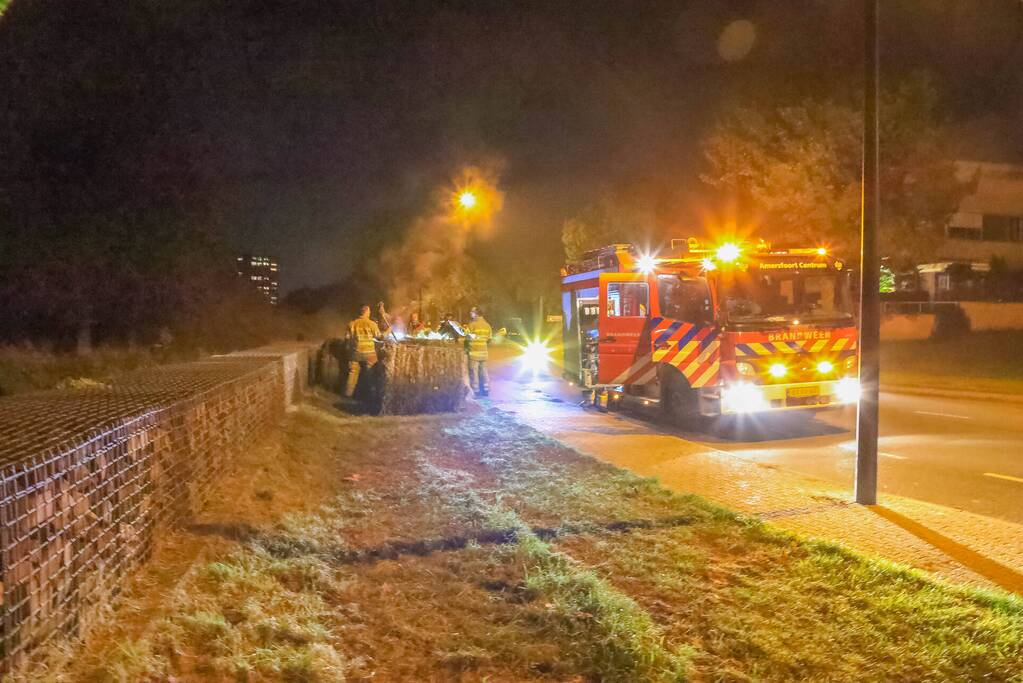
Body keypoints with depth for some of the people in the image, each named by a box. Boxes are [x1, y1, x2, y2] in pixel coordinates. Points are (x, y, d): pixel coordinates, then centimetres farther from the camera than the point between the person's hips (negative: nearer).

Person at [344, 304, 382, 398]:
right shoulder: (372, 324, -9)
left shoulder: (352, 323, -2)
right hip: (369, 352, -3)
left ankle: (348, 392, 14)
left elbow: (347, 337, -1)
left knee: (353, 372, 12)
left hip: (355, 352, 3)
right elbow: (379, 336, -4)